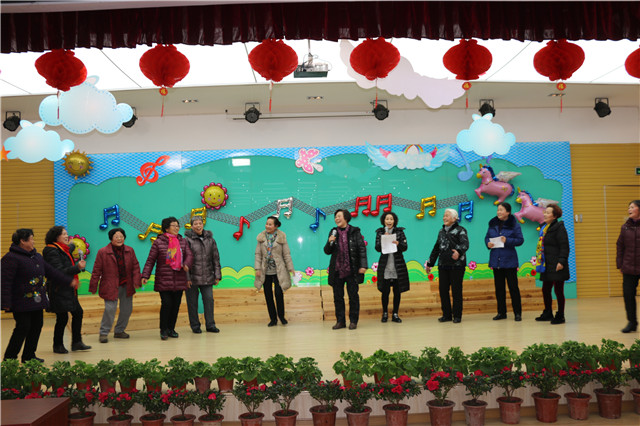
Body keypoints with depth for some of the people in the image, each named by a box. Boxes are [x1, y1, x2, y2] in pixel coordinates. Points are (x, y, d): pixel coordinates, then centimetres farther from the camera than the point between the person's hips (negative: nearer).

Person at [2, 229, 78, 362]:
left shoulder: (36, 256, 15)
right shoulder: (11, 258, -13)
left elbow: (51, 271, 22)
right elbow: (5, 281, -18)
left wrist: (69, 281, 20)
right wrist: (6, 303, -24)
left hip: (37, 301, 8)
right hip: (22, 303, -8)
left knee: (36, 326, 10)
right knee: (23, 328, -7)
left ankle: (29, 356, 21)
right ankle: (9, 358, 5)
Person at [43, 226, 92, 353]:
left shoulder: (65, 249, 13)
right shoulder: (52, 251, -15)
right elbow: (59, 272, -23)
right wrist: (77, 268, -30)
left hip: (68, 290, 10)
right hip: (59, 291, -10)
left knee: (78, 312, 8)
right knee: (62, 318, -4)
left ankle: (76, 342, 16)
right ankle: (58, 346, 12)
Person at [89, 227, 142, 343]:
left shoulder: (130, 251, 5)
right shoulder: (102, 252, -7)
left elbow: (135, 266, 7)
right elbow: (96, 271, -5)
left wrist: (136, 281, -6)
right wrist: (93, 287, -6)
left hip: (126, 286, 5)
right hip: (111, 287, -5)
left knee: (127, 309, 9)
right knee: (110, 309, -12)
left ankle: (119, 331, 28)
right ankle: (104, 333, 5)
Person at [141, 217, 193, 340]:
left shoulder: (183, 241, 11)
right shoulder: (158, 242, 0)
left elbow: (189, 255, 4)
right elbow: (150, 260, -1)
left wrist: (186, 264, -18)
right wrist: (145, 276, -9)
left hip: (179, 281, 4)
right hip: (163, 280, -4)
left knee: (176, 305, 7)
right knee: (166, 304, -10)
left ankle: (171, 329, 21)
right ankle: (163, 330, 6)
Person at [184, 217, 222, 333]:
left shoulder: (210, 239, 9)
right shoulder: (187, 240, -3)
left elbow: (216, 258, 12)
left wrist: (217, 275, 6)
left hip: (207, 277, 3)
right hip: (192, 278, -3)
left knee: (209, 300, 3)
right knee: (192, 302, 4)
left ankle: (210, 325, 14)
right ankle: (195, 326, 16)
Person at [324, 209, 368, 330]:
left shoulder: (355, 232, 0)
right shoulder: (333, 232, 9)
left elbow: (362, 249, -3)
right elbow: (327, 251, 10)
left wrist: (363, 265, -12)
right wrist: (330, 242, -10)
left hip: (351, 270, -3)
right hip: (337, 271, 3)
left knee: (353, 296, 3)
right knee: (338, 296, 7)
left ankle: (353, 321, 12)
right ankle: (340, 321, 17)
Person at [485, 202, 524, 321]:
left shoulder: (514, 225, -6)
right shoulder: (493, 224, 7)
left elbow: (520, 240, -8)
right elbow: (487, 237, 14)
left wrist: (507, 241, -21)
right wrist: (488, 243, -7)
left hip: (509, 260, -5)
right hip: (496, 260, 5)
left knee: (513, 287, 0)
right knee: (499, 287, 10)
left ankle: (517, 313, 8)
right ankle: (501, 312, 19)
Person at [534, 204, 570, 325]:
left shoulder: (559, 228, -10)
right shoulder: (544, 228, 15)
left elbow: (564, 247, -14)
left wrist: (561, 261, -21)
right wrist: (538, 260, 19)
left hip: (556, 266, -8)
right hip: (547, 266, 8)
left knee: (558, 291, -2)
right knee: (545, 290, 13)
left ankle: (560, 316, 8)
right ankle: (548, 313, 26)